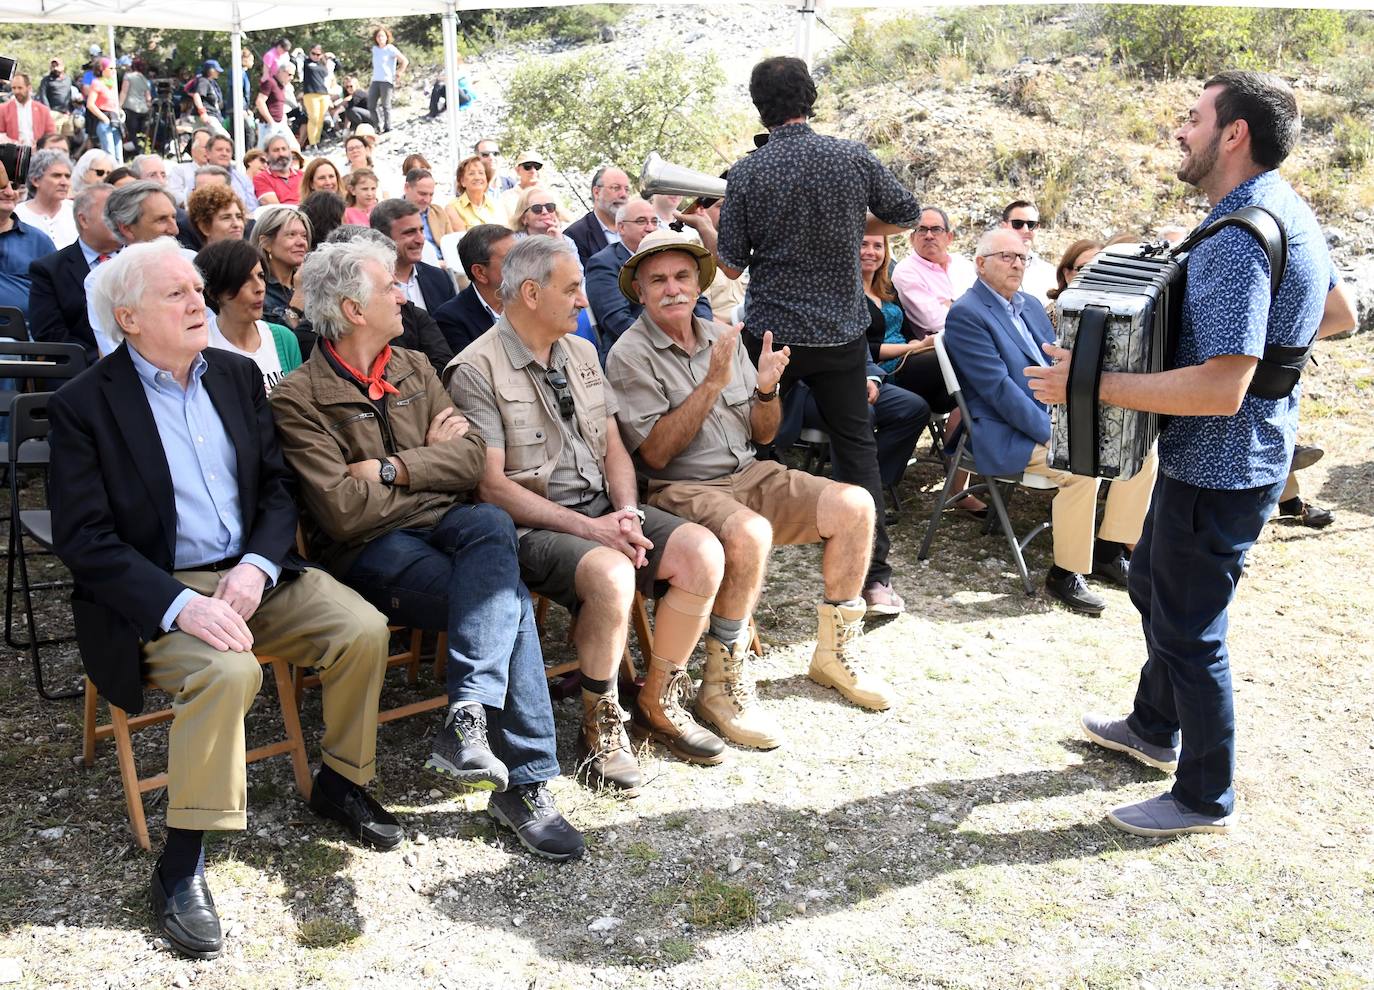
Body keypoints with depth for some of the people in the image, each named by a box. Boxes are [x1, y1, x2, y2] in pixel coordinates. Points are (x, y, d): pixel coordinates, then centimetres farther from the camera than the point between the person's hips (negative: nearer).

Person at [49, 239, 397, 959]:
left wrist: (256, 567, -11)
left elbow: (278, 488, 9)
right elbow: (84, 539, -12)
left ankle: (341, 784, 9)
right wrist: (181, 605, -25)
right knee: (227, 670, -33)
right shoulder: (84, 404, -6)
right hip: (156, 594, -5)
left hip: (251, 573, 5)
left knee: (364, 628, -15)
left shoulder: (237, 375, 9)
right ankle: (181, 866, -16)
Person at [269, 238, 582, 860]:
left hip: (442, 524, 5)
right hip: (371, 551, -5)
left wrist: (393, 468, -9)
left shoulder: (412, 368, 15)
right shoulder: (299, 401, -5)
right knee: (507, 601, -28)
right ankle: (525, 781, -22)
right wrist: (428, 459, -4)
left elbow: (471, 459, 5)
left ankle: (466, 718, -35)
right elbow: (342, 512, -16)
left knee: (491, 525, -32)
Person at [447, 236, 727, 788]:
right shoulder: (477, 370, -9)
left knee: (702, 554, -16)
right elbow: (492, 485, -14)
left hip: (603, 508, 7)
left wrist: (626, 513, -6)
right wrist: (586, 528, -19)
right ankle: (601, 727, -12)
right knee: (611, 574, -36)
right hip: (532, 525, -7)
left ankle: (658, 705, 2)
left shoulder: (580, 353, 15)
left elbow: (613, 449, 15)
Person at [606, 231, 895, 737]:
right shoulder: (630, 355, -6)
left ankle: (835, 653, 5)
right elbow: (655, 453, -16)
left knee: (855, 505, -10)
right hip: (680, 490, -6)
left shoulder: (723, 337, 13)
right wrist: (713, 382, -20)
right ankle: (723, 688, -21)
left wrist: (766, 388, -7)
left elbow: (763, 434, 15)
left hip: (748, 475, 7)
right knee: (750, 533, -36)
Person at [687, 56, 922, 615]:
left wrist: (702, 225, 15)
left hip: (770, 334, -1)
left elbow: (732, 265, -3)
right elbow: (907, 215, 8)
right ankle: (875, 580, 8)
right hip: (842, 332, 1)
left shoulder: (746, 174, -8)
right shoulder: (854, 158, -4)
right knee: (856, 447, 9)